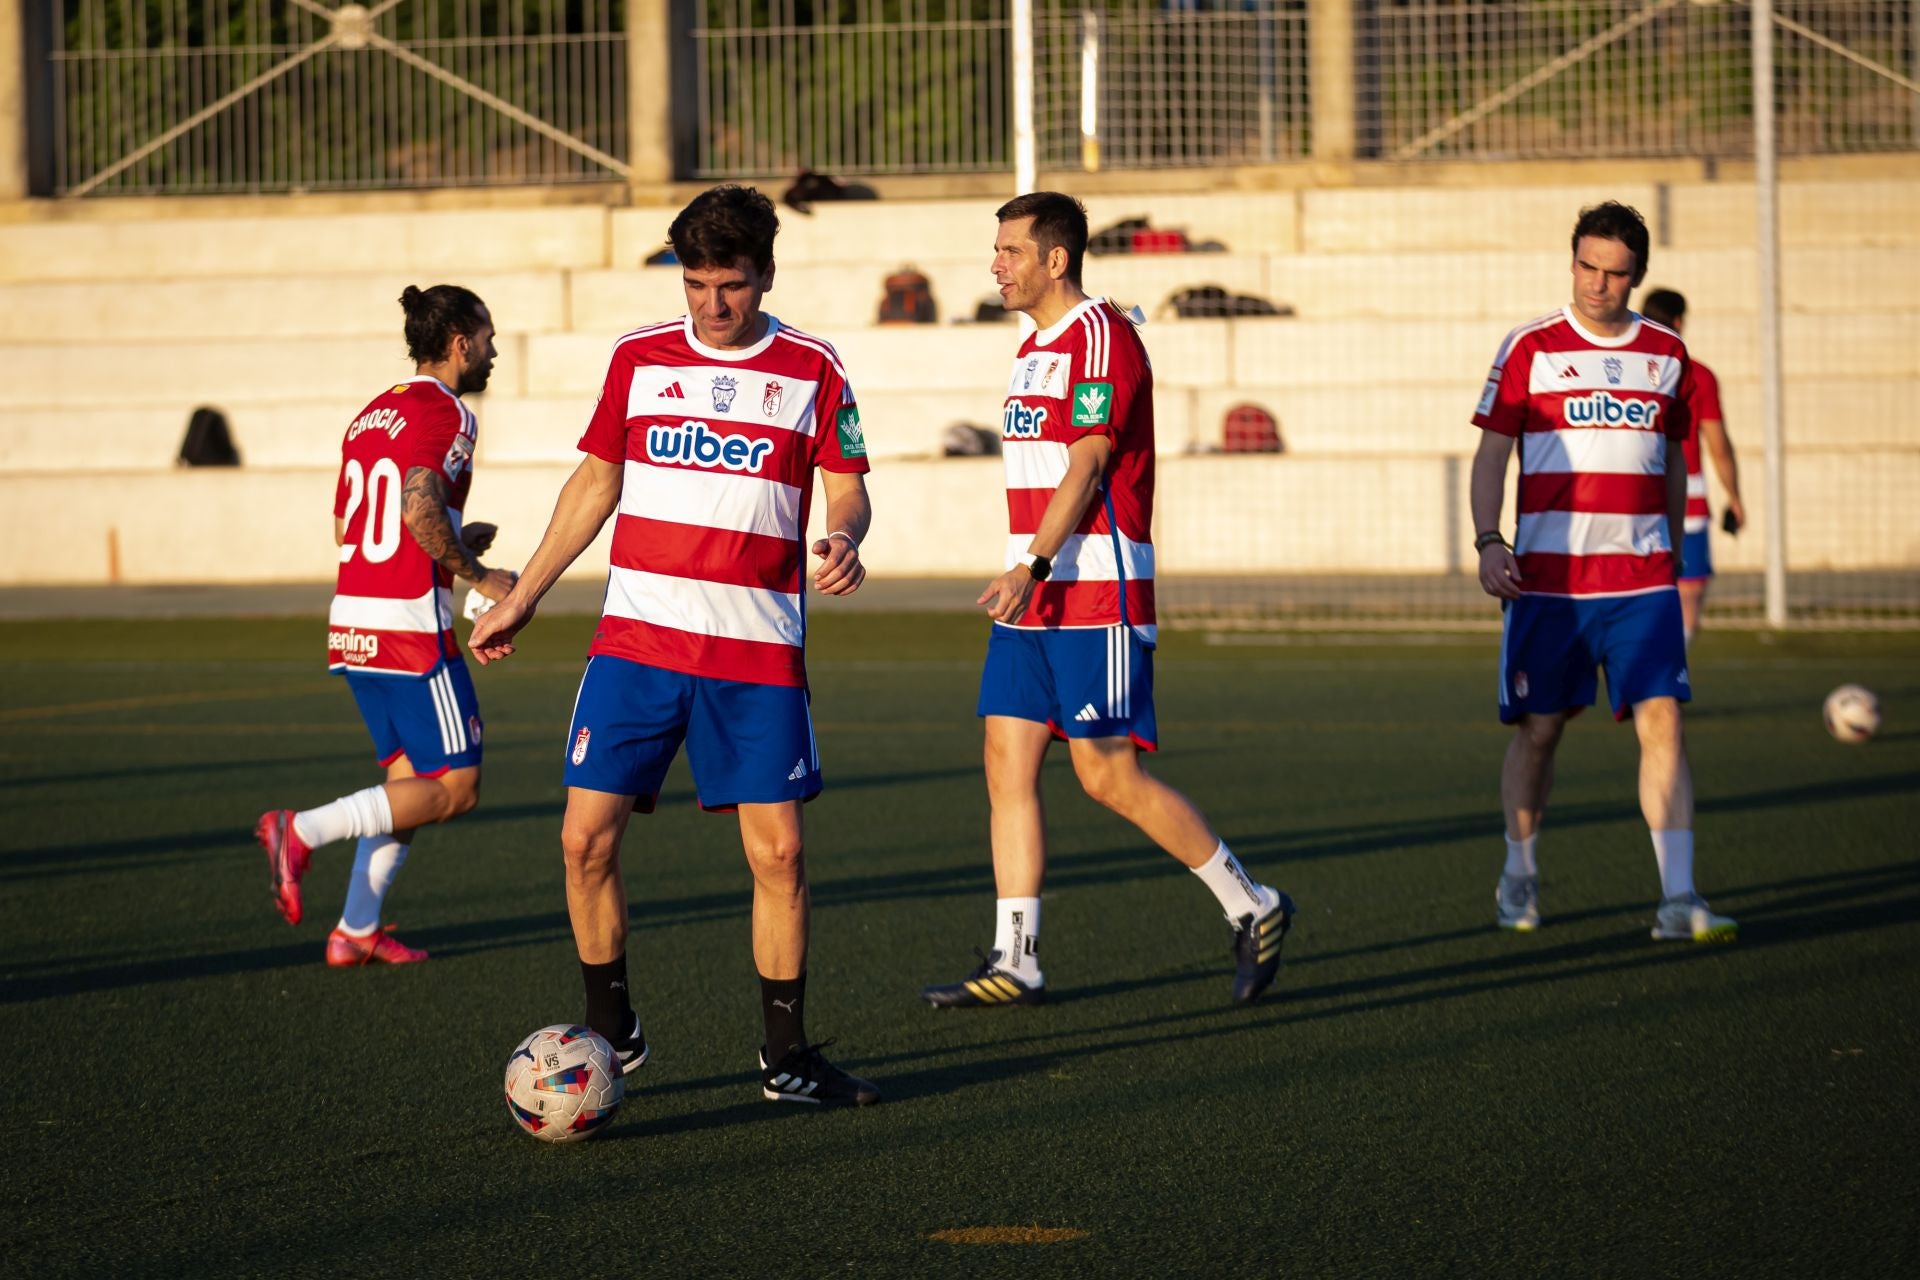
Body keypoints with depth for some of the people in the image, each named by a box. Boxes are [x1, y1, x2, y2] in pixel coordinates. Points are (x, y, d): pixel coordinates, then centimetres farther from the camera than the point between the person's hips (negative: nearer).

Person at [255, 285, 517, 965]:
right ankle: (301, 831, -13)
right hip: (410, 626, -9)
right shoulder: (442, 412, -10)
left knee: (410, 780, 15)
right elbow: (421, 509, -24)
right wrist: (476, 573, -11)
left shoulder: (371, 415, 17)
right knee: (454, 788, -4)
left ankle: (356, 931, 11)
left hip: (351, 625, 9)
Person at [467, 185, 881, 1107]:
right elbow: (594, 485, 15)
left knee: (778, 851, -4)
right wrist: (519, 601, 17)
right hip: (637, 639, 2)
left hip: (758, 650, -1)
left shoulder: (811, 371, 2)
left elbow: (847, 488, 3)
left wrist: (843, 539, -21)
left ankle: (785, 1055, 9)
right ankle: (611, 1031, 13)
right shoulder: (639, 358, 7)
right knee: (588, 837, -5)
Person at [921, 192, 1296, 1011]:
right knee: (1007, 763, 2)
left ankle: (1254, 910, 7)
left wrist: (1030, 569, -26)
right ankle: (1014, 963, 3)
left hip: (1097, 598, -9)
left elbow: (1086, 467, -20)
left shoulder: (1102, 336, -12)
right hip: (1036, 599, 9)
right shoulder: (1036, 348, 17)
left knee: (1109, 776, -7)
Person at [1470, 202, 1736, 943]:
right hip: (1546, 577, -2)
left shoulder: (1666, 353, 9)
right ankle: (1519, 878, 25)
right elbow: (1491, 453, 0)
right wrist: (1488, 542, -12)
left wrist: (1671, 554, 21)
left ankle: (1678, 898, -11)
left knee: (1662, 722, -9)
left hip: (1641, 578, 2)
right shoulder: (1531, 349, -1)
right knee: (1538, 729, 5)